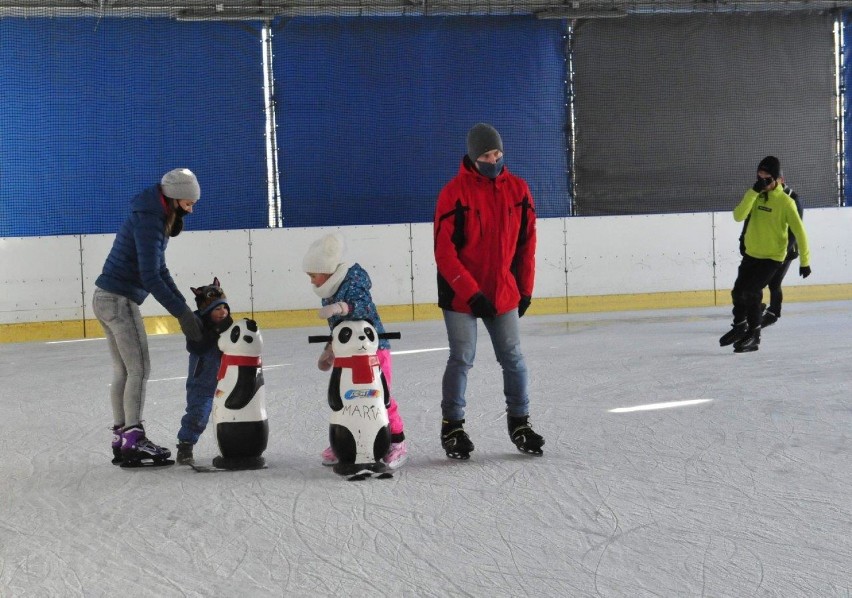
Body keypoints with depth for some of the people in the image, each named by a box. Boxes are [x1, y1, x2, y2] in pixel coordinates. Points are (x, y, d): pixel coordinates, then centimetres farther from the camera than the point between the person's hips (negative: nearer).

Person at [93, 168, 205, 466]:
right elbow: (151, 278, -22)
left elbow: (160, 271, 16)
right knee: (139, 369, -6)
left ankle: (121, 439, 17)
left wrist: (184, 307, 10)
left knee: (122, 371, 12)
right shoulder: (148, 220, -18)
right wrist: (181, 313, -19)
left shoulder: (156, 218, 13)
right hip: (119, 300, -10)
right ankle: (133, 441, -4)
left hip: (107, 299, 10)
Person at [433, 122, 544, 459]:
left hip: (504, 294, 4)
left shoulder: (517, 189, 2)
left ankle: (519, 423, 20)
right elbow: (444, 252, -14)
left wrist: (525, 290, 8)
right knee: (462, 360, -1)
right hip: (460, 295, -4)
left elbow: (526, 242, 9)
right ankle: (452, 427, 12)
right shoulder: (454, 193, -12)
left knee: (513, 358, 6)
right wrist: (471, 294, -17)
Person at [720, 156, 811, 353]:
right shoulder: (754, 195, 1)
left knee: (750, 292, -15)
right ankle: (739, 326, 34)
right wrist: (753, 192, -24)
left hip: (772, 257, -6)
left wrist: (804, 261, -12)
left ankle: (753, 336, 1)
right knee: (738, 291, 10)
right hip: (751, 254, 6)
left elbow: (799, 231, -13)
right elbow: (738, 216, -15)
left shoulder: (785, 202, -14)